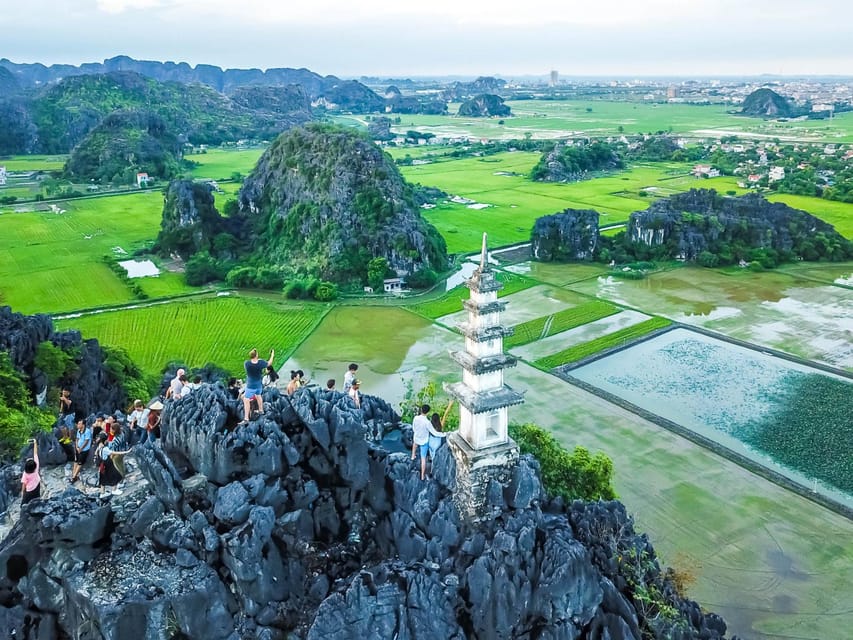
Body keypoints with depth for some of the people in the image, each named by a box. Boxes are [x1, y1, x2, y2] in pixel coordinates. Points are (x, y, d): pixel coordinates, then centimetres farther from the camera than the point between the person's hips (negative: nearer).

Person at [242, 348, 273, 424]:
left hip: (251, 386, -4)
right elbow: (269, 363, 0)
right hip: (259, 384, 4)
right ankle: (261, 410, 50)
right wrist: (272, 355, 16)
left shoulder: (246, 363, -24)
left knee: (246, 400, 2)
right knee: (258, 395, 29)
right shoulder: (261, 363, -20)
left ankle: (246, 418, -3)